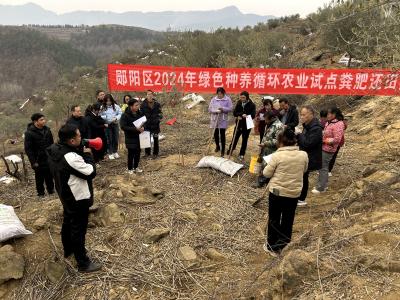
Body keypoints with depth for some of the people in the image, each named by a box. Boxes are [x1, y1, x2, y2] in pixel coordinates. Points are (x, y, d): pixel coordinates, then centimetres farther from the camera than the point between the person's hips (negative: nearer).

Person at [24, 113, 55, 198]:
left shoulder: (47, 129, 3)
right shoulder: (29, 133, -14)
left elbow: (52, 143, 14)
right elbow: (28, 149, -13)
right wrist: (33, 162, -15)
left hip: (48, 158, 5)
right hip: (38, 160, -4)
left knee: (49, 175, 14)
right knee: (40, 177, 7)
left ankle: (51, 189, 30)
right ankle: (40, 192, 21)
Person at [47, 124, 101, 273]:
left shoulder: (54, 150, -5)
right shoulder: (72, 157, -34)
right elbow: (91, 173, -24)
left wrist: (81, 153, -7)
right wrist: (87, 155, -13)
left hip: (66, 196, 9)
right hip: (78, 199, -9)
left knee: (68, 223, 27)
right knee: (79, 230, 3)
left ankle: (68, 249, 48)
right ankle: (83, 263, 18)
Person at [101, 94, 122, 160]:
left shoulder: (116, 106, -1)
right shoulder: (102, 107, -3)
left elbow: (120, 113, 0)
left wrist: (116, 118, -15)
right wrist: (104, 117, -19)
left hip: (115, 124, 1)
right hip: (107, 125, -1)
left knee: (116, 138, 8)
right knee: (109, 139, 3)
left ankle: (115, 152, 26)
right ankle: (110, 153, 13)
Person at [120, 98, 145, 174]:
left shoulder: (140, 113, 2)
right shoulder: (125, 115, -14)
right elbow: (123, 127, -19)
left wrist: (142, 127, -11)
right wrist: (135, 129, -26)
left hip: (138, 137, 5)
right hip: (130, 138, -5)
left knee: (138, 152, 10)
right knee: (131, 153, 1)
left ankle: (136, 167, 27)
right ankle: (130, 169, 17)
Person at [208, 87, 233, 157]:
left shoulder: (228, 99, -3)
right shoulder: (213, 99, 3)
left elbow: (230, 108, -7)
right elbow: (210, 109, 0)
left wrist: (223, 109, -22)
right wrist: (215, 111, -19)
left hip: (223, 120, -3)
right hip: (215, 119, 3)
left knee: (222, 134, -3)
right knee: (215, 133, 13)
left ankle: (222, 150, 8)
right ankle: (217, 146, 39)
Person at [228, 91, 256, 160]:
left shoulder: (252, 105, -11)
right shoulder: (239, 103, 0)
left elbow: (253, 115, -17)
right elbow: (234, 113, -6)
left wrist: (242, 117, -27)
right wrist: (242, 114, -24)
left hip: (247, 125, -2)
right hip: (238, 124, 2)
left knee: (244, 140, 9)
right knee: (235, 137, 12)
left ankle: (242, 154, 21)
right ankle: (230, 150, 32)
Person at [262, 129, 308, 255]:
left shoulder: (277, 155, -18)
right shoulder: (303, 155, -6)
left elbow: (267, 173, -10)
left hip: (277, 192, -3)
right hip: (294, 193, 3)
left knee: (274, 219, 15)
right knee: (287, 221, 16)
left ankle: (271, 245, 28)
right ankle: (279, 247, 27)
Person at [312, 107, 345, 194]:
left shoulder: (338, 124, -19)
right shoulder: (330, 122, 7)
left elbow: (337, 139, -23)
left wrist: (324, 140, -19)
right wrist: (321, 137, 3)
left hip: (328, 150, -9)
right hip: (324, 148, 9)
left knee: (323, 168, 0)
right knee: (323, 167, 19)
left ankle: (321, 188, 11)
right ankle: (323, 184, 33)